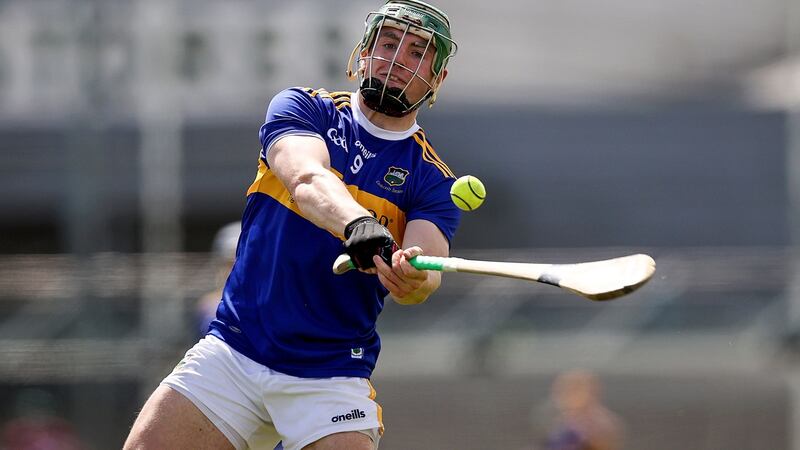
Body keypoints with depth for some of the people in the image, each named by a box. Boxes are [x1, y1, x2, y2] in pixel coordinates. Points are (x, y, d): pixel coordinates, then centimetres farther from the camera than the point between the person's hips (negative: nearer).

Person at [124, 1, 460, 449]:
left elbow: (427, 274, -16)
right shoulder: (304, 108, 1)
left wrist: (412, 280, -42)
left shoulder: (432, 181, 2)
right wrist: (358, 223, -43)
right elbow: (306, 179, -21)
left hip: (333, 375, 0)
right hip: (232, 353, 0)